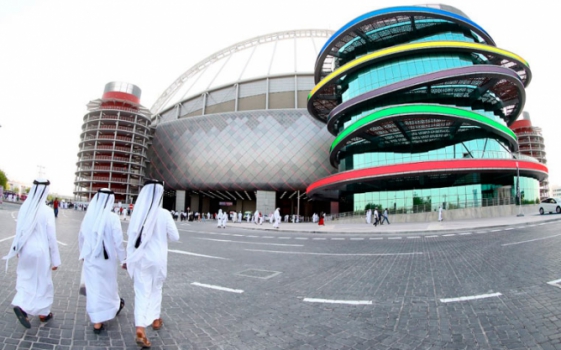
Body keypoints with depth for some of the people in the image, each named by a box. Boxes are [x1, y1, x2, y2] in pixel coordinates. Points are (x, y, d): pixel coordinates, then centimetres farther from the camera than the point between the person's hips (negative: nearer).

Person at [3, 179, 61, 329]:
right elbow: (51, 236, -15)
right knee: (43, 282, 12)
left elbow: (18, 230, 8)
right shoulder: (47, 211, -18)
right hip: (41, 251, -5)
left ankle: (20, 305, 0)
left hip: (26, 250, 5)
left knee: (26, 280, 21)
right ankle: (43, 313, 26)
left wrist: (18, 249, 23)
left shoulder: (24, 207, -3)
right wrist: (55, 259, -6)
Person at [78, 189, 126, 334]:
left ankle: (97, 322, 12)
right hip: (107, 258, -3)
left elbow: (81, 237, 10)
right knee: (109, 285, 18)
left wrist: (83, 253, 25)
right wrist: (123, 259, -4)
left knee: (93, 288, 8)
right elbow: (118, 241, -15)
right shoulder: (112, 217, -16)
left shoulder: (88, 216, -3)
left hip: (90, 258, 3)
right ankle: (115, 306, 43)